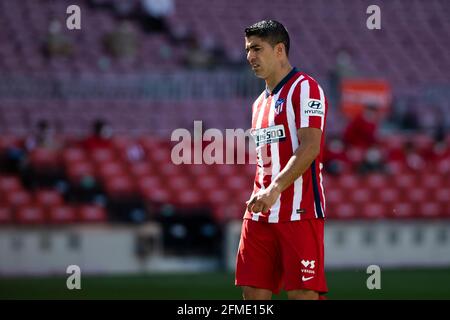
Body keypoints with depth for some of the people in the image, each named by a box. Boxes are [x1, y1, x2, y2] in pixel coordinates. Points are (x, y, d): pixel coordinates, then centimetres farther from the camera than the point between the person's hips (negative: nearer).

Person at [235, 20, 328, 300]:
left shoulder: (304, 88, -5)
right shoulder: (261, 102, 21)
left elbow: (309, 148, -17)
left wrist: (275, 189, -26)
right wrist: (258, 198, 17)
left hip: (299, 212, -8)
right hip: (260, 214, 8)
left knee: (303, 294, -10)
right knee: (253, 292, 1)